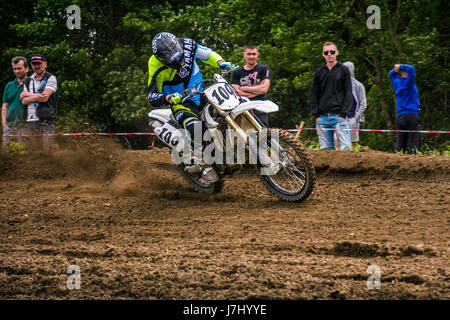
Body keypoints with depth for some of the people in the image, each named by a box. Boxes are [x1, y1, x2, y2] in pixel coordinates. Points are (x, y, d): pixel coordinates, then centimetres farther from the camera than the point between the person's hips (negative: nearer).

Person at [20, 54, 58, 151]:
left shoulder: (51, 78, 3)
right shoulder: (28, 81, 19)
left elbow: (45, 97, -10)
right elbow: (24, 101, 6)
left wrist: (28, 94, 2)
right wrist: (37, 97, -11)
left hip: (46, 121, -5)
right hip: (31, 121, 5)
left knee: (47, 148, -12)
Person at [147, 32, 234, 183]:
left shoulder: (187, 45, -11)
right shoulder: (157, 67, -20)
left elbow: (207, 53, 8)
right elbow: (152, 97, -18)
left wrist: (220, 62, -12)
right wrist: (168, 98, -39)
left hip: (201, 93, 6)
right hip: (180, 102, -6)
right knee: (195, 126, -34)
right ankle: (204, 165, -30)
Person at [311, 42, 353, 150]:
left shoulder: (343, 70, 6)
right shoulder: (319, 72, 13)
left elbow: (348, 93, 2)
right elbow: (314, 95, 13)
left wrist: (343, 113, -8)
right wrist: (316, 114, 1)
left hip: (339, 116, -3)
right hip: (322, 117, 3)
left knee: (346, 147, -14)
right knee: (325, 149, 1)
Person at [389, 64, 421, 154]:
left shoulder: (396, 82, 11)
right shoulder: (408, 82, -9)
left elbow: (391, 74, 31)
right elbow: (411, 69, -22)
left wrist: (396, 69, 10)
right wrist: (401, 66, -6)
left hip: (399, 116, 7)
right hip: (411, 115, -7)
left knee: (400, 141, 6)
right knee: (414, 141, -6)